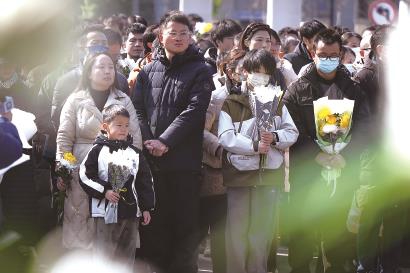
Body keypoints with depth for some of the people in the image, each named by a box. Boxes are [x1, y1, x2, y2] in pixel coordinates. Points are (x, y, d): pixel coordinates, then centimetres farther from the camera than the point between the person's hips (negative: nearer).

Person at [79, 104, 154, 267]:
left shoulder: (135, 154, 8)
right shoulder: (98, 151, -3)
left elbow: (145, 182, 10)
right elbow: (85, 176, -6)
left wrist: (146, 208, 7)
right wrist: (104, 191, -15)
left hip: (131, 210, 4)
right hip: (106, 210, -4)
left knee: (127, 252, 10)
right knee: (104, 251, 0)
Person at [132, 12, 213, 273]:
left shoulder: (200, 71, 2)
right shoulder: (148, 72, 14)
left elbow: (193, 111, -9)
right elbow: (138, 110, 7)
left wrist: (165, 141, -16)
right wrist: (147, 141, -10)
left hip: (185, 161, -3)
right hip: (151, 160, 3)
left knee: (185, 224, 0)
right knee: (154, 223, 7)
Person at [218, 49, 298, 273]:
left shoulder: (277, 104, 14)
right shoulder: (230, 104, 0)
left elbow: (292, 133, 8)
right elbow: (225, 137, -11)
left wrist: (274, 137, -12)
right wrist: (254, 145, -19)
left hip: (269, 176, 3)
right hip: (239, 175, -3)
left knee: (263, 232, 7)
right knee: (237, 231, -1)